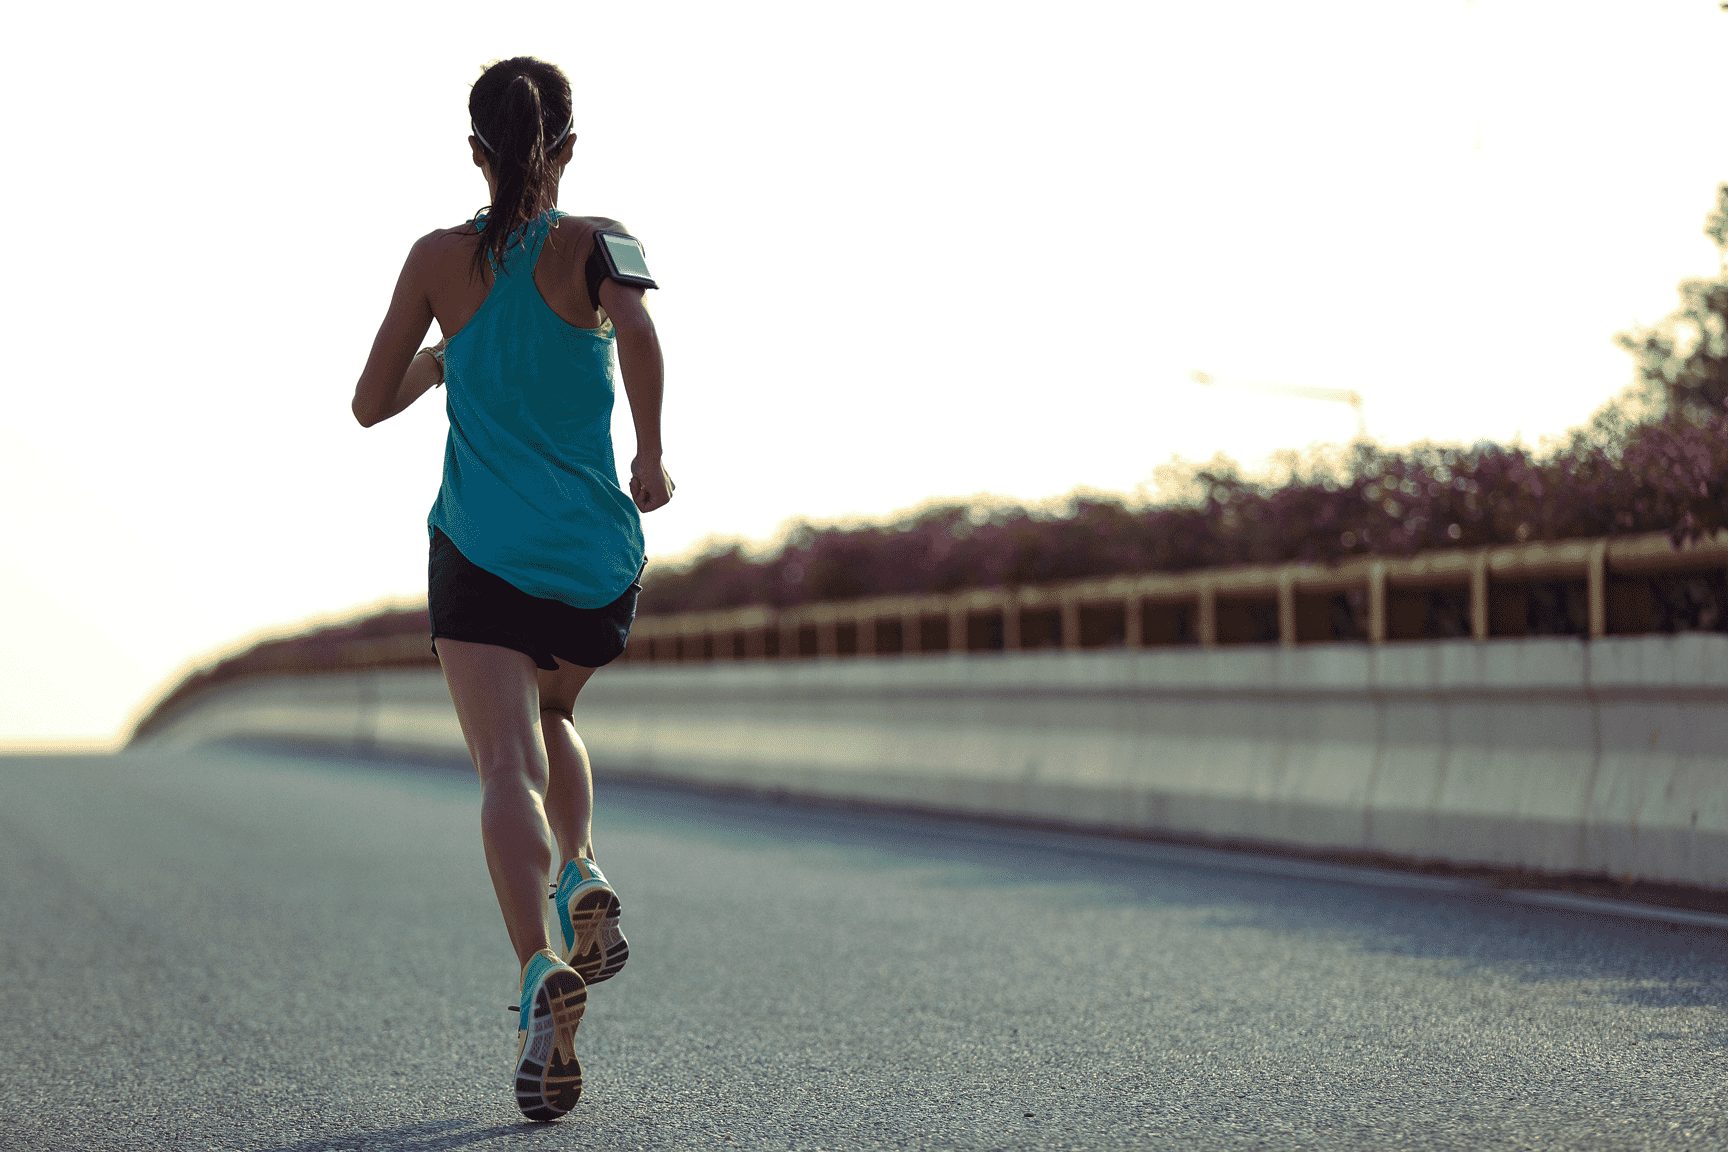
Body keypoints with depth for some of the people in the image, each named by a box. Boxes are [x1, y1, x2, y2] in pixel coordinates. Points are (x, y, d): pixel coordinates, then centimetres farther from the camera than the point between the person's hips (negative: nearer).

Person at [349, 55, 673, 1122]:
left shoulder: (440, 258, 4)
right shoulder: (595, 243, 0)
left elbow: (372, 403, 9)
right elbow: (638, 335, -21)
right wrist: (652, 455, -7)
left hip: (482, 551, -1)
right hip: (596, 555, 1)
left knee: (508, 766, -9)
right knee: (550, 714, 29)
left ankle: (542, 966, -31)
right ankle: (583, 876, 6)